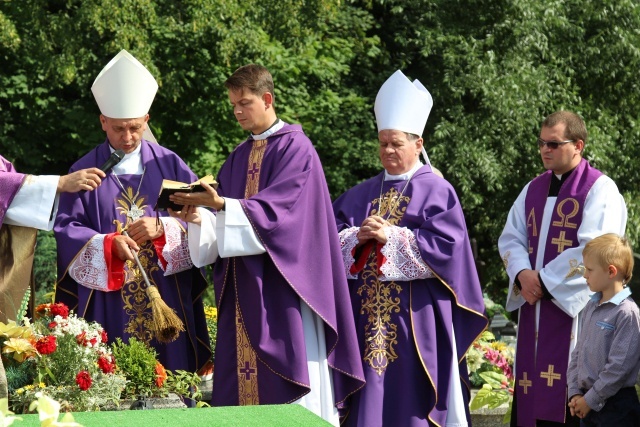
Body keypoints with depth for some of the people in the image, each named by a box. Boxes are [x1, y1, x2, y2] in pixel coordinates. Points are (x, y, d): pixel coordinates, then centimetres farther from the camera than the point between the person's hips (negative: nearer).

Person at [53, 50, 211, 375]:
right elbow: (66, 229, -2)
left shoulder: (169, 165, 8)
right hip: (108, 309, -1)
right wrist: (108, 244, -20)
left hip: (167, 300, 1)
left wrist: (162, 228, -16)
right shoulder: (85, 172, 4)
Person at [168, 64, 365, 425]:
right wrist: (200, 216, -10)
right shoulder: (240, 157, 17)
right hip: (244, 292, 7)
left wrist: (220, 204, -27)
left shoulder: (295, 147, -5)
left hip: (282, 284, -7)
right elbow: (224, 223, 12)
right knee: (244, 376, 2)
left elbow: (277, 208, -18)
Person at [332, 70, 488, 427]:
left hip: (415, 314, -4)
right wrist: (358, 236, -11)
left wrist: (391, 235, -15)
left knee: (409, 394, -5)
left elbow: (446, 245, -12)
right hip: (367, 311, 5)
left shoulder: (436, 191, 0)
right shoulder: (364, 193, 15)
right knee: (371, 395, 1)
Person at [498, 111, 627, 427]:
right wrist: (522, 274, -10)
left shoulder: (599, 189, -6)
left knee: (565, 399, -10)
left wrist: (544, 280, -14)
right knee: (532, 399, 4)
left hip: (574, 306, -7)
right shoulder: (534, 190, 16)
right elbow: (510, 238, 11)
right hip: (535, 306, 7)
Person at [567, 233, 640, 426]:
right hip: (588, 403, 8)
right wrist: (575, 393, 3)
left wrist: (590, 400, -14)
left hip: (615, 406, -8)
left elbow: (619, 366, -19)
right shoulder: (590, 307, 10)